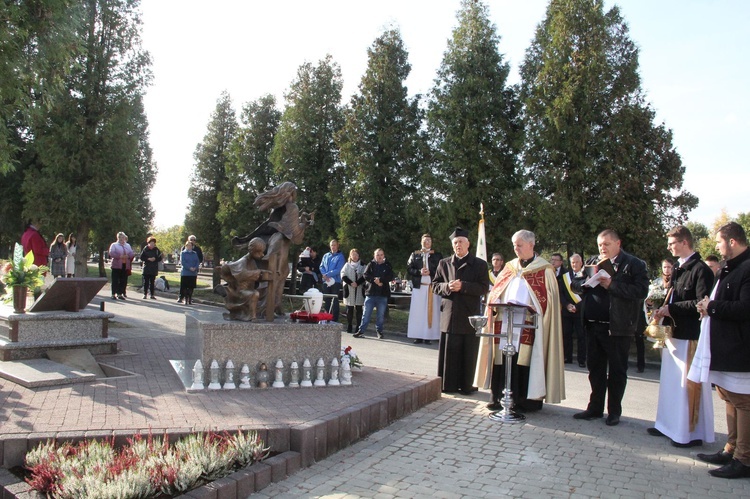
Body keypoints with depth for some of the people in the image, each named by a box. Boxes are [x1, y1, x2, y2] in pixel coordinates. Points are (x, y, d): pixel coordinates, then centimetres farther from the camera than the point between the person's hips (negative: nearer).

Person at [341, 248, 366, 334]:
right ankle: (349, 327, 9)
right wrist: (351, 283, -12)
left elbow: (364, 276, 1)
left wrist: (357, 283, -13)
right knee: (349, 309, 3)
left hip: (359, 290, 0)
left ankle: (358, 327, 4)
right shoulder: (347, 265, 11)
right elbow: (343, 276, 2)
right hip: (349, 290, 1)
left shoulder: (362, 266, 9)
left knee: (358, 309, 0)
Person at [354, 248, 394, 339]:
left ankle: (379, 331, 17)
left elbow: (390, 277, -5)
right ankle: (361, 331, 5)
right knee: (366, 314, 1)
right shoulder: (371, 265, 8)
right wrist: (374, 280, -18)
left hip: (383, 294, 0)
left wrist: (380, 280, -18)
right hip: (370, 292, 0)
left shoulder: (387, 265, 8)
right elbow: (365, 275, -4)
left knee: (381, 315, 6)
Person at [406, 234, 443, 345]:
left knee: (430, 311, -3)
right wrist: (419, 272, -11)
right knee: (418, 311, -2)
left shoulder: (437, 255, 9)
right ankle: (418, 336, 2)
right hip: (418, 286, 1)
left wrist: (430, 272, -13)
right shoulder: (415, 255, 12)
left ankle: (428, 336, 0)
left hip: (432, 287, -1)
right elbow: (409, 268, 5)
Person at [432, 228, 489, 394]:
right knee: (449, 352, 6)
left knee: (468, 354, 4)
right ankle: (448, 385, 15)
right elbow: (435, 285, 10)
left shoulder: (480, 264, 4)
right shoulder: (444, 263, 12)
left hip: (470, 315, -1)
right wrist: (448, 287, -11)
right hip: (449, 314, 2)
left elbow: (483, 288, -5)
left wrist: (463, 286, -17)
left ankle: (466, 385, 15)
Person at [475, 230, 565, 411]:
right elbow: (495, 293, 17)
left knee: (524, 361, -4)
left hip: (528, 326, -4)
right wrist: (497, 304, -3)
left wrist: (530, 308, -17)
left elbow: (549, 300, -4)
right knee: (503, 360, 3)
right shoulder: (510, 268, 17)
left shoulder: (545, 270, 2)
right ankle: (500, 397, 12)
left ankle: (526, 400, 7)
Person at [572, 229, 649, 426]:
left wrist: (611, 285, -21)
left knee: (617, 371, 7)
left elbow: (641, 291, -16)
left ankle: (614, 411, 20)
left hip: (617, 327, -5)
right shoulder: (593, 262, 14)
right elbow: (577, 286, 12)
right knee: (595, 369, 14)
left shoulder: (634, 264, -4)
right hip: (593, 326, 5)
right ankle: (595, 408, 25)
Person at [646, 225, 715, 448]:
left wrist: (671, 309, -18)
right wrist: (662, 309, 2)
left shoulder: (701, 270, -13)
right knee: (671, 381, 16)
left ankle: (693, 433, 10)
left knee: (689, 384, -1)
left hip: (690, 335, -9)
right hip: (673, 332, 9)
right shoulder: (677, 269, 14)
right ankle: (670, 425, 27)